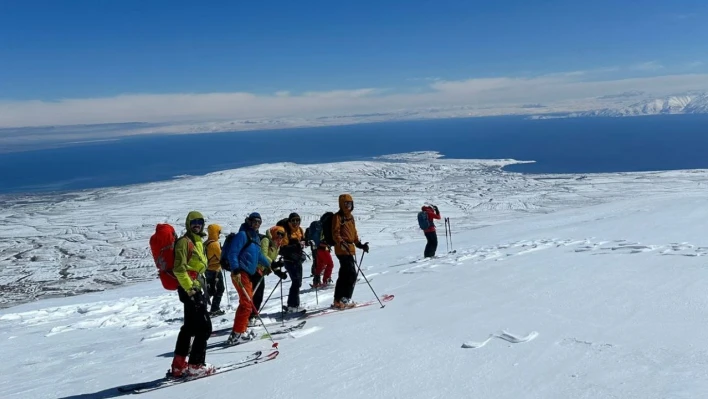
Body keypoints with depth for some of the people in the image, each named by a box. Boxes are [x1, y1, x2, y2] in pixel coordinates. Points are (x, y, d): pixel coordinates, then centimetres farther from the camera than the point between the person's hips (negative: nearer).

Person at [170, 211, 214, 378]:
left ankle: (179, 365, 22)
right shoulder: (184, 242, -12)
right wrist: (189, 288, -22)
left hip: (197, 287, 10)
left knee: (190, 326, 15)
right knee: (204, 327, -8)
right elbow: (179, 269, -18)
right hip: (190, 288, -10)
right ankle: (196, 365, 0)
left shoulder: (198, 241, 16)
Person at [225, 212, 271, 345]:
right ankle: (237, 334, -9)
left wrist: (269, 264, 42)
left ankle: (241, 330, 26)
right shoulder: (243, 234, -10)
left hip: (248, 274, 10)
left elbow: (258, 254, 32)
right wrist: (236, 270, -28)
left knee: (247, 302, 15)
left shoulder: (256, 237, 17)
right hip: (240, 273, -10)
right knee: (247, 303, -12)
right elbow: (232, 252, -18)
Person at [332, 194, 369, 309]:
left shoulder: (350, 217, 19)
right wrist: (341, 242, -30)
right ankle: (345, 299, -6)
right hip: (343, 249, -9)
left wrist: (359, 244, 19)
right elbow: (335, 233, -15)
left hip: (350, 248, 9)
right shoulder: (338, 217, -7)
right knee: (352, 274, -12)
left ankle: (338, 300, 20)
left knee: (344, 275, 13)